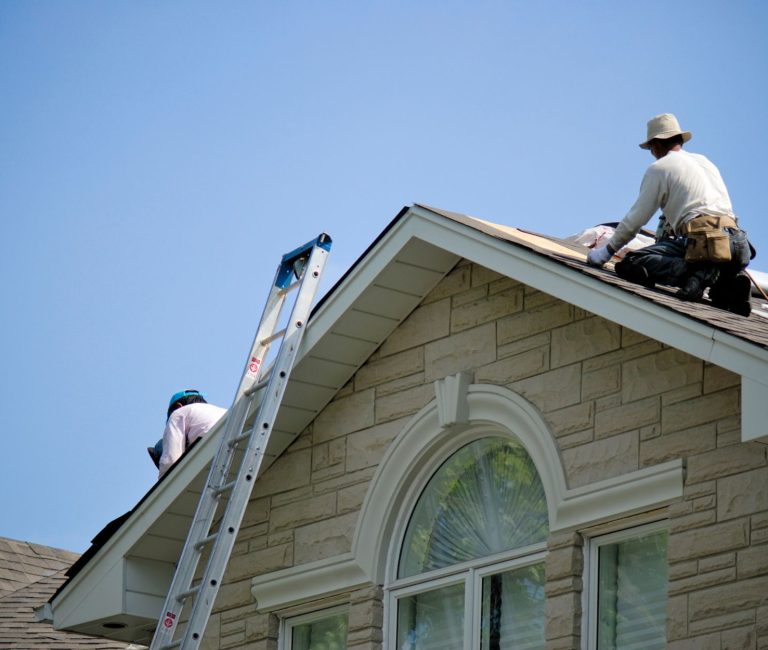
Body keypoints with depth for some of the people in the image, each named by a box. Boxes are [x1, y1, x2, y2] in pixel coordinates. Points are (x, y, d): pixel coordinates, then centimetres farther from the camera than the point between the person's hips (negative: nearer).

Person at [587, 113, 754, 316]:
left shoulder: (659, 168, 8)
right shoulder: (704, 161, 30)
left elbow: (635, 220, 8)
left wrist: (607, 251, 21)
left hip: (701, 238, -7)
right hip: (736, 241, 7)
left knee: (630, 264, -7)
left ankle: (697, 272, -24)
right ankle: (730, 281, 1)